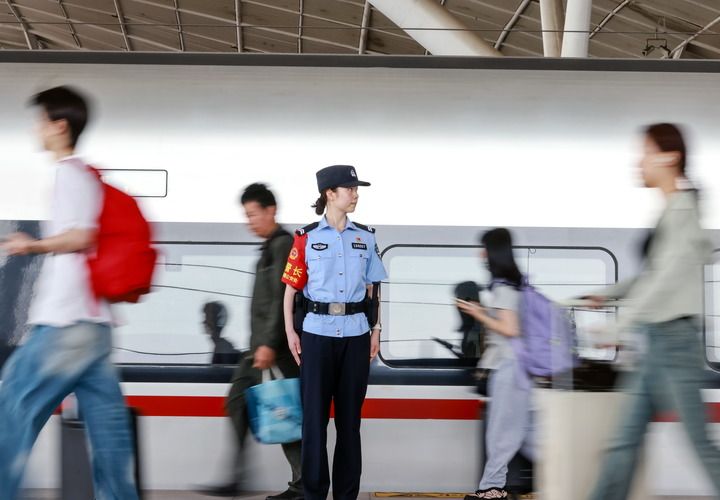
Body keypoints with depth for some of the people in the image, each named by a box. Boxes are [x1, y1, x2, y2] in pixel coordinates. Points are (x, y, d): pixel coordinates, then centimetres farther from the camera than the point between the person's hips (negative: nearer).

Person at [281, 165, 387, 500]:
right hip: (317, 333, -2)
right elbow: (291, 287, 1)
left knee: (350, 415, 6)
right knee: (314, 415, 0)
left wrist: (376, 329, 6)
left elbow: (371, 288, 12)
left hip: (355, 334, 3)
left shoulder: (366, 237, 8)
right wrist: (289, 332, -5)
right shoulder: (307, 237, 0)